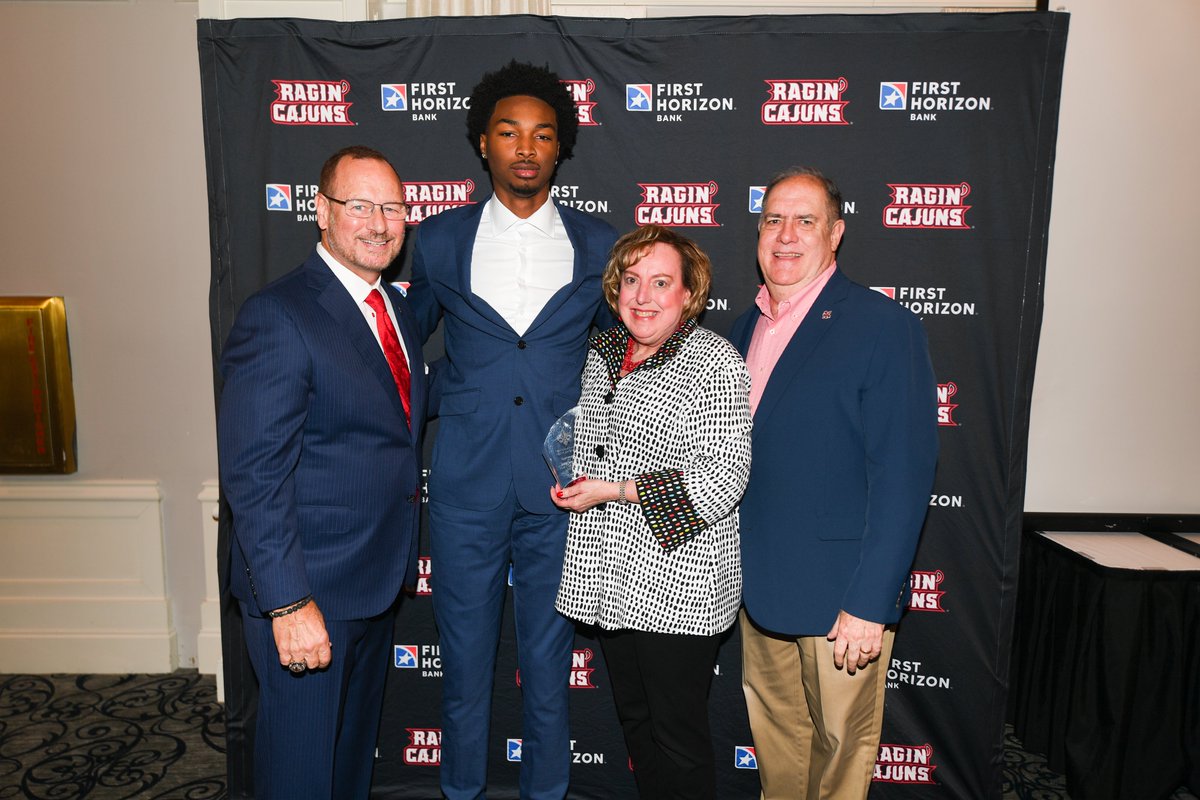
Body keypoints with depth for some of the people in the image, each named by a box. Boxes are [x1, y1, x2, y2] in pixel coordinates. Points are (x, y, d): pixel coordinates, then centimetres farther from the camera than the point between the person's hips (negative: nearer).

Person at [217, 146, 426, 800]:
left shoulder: (394, 308, 7)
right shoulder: (277, 317, -20)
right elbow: (254, 476, -22)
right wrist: (288, 604, -23)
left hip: (376, 580, 8)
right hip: (307, 595, -8)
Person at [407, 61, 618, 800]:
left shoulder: (598, 246, 3)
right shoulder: (440, 240, 3)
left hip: (561, 489, 0)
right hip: (466, 488, 0)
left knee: (550, 666, 14)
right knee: (465, 664, 14)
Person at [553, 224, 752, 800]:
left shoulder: (713, 361, -13)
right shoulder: (604, 352, 9)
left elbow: (725, 477, -19)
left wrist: (615, 490, -19)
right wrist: (570, 480, 8)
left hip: (677, 582, -7)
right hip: (610, 573, 7)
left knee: (678, 733, 7)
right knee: (633, 719, 21)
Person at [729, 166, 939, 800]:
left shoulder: (884, 326, -12)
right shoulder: (746, 327, 8)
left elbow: (904, 477, -16)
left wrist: (870, 604, -18)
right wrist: (731, 567, 10)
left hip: (841, 593, -5)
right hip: (758, 585, 6)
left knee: (841, 744, 13)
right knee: (774, 738, 21)